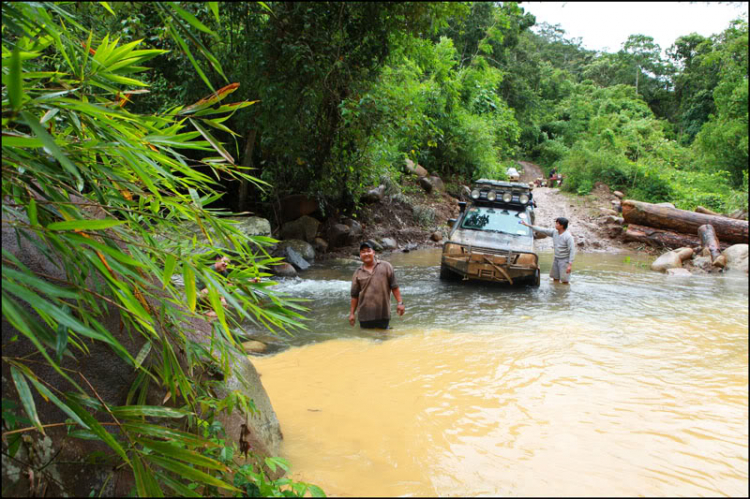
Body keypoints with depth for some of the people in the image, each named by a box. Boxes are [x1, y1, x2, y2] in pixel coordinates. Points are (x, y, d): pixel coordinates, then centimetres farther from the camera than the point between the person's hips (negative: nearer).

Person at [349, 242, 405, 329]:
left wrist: (400, 303, -5)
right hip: (365, 315, 1)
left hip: (383, 314, -1)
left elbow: (394, 286, 1)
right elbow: (354, 295, 9)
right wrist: (352, 313, 7)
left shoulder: (386, 266, 2)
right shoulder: (357, 273, 6)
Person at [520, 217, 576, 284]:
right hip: (556, 259, 7)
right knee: (555, 279, 14)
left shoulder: (568, 237, -20)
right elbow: (542, 230, 4)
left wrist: (570, 264, -25)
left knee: (564, 281, -4)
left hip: (564, 260, -7)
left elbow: (572, 251, -20)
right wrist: (528, 225, 3)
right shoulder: (554, 232, -1)